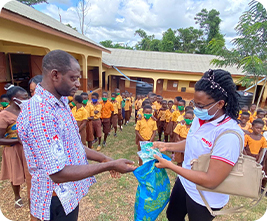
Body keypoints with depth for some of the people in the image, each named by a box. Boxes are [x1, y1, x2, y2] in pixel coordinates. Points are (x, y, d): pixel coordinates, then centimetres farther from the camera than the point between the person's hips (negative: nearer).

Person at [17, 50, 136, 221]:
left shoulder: (61, 103, 2)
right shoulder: (39, 113, -29)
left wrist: (103, 158, 0)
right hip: (57, 200, -8)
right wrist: (109, 166, -25)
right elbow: (58, 173, -28)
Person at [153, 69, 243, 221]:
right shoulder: (200, 118, -9)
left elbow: (211, 181, -31)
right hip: (184, 182, 7)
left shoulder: (229, 135, -32)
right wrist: (167, 146, -5)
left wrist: (170, 165, -29)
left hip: (205, 199, -6)